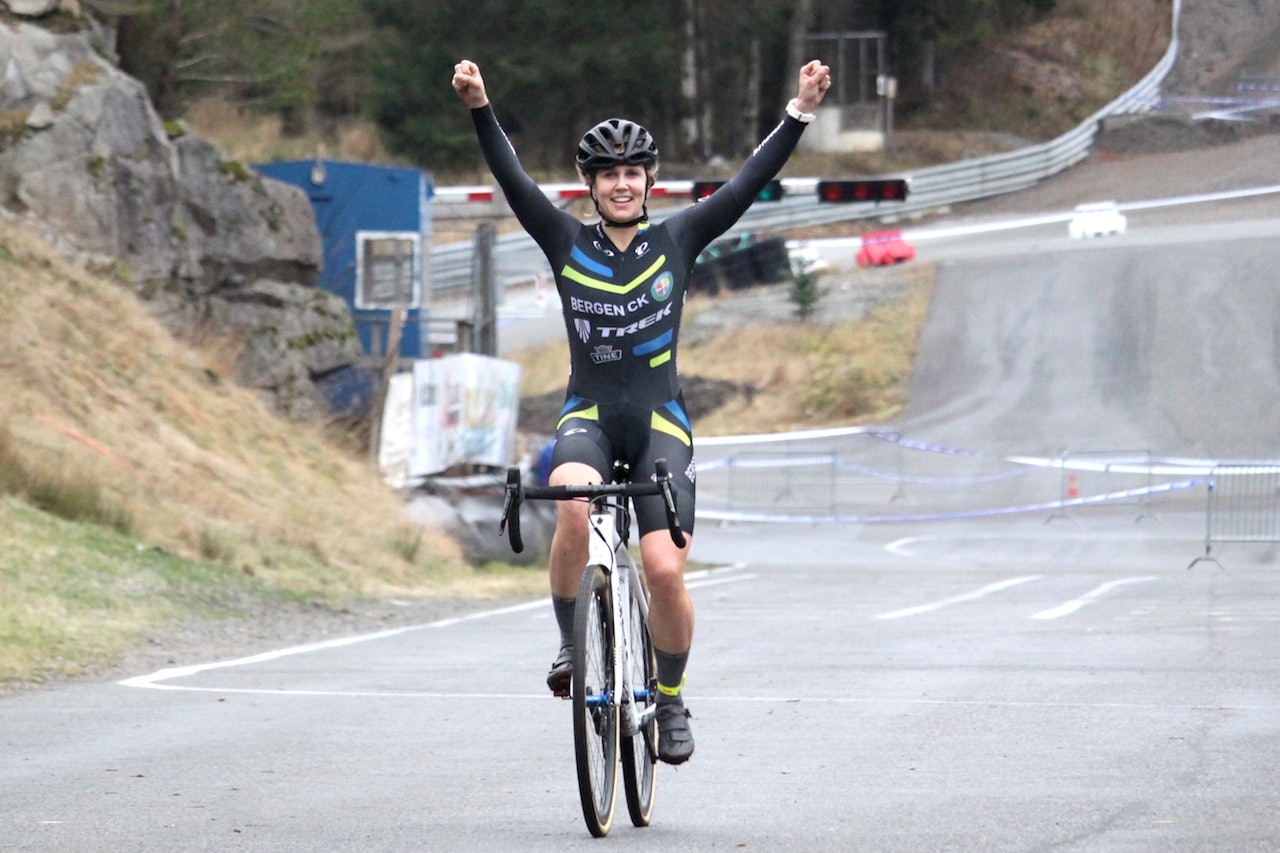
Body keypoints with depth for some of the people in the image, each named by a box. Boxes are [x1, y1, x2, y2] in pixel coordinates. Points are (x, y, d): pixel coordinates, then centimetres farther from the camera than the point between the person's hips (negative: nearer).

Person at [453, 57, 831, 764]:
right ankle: (571, 645, -11)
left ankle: (671, 700, 10)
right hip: (588, 418, 0)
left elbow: (749, 183, 0)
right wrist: (479, 109, -19)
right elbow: (513, 180, -5)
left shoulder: (677, 241, 5)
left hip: (660, 425, 0)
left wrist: (800, 113, -9)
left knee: (665, 568, -13)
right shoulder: (567, 243, 5)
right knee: (573, 507, -33)